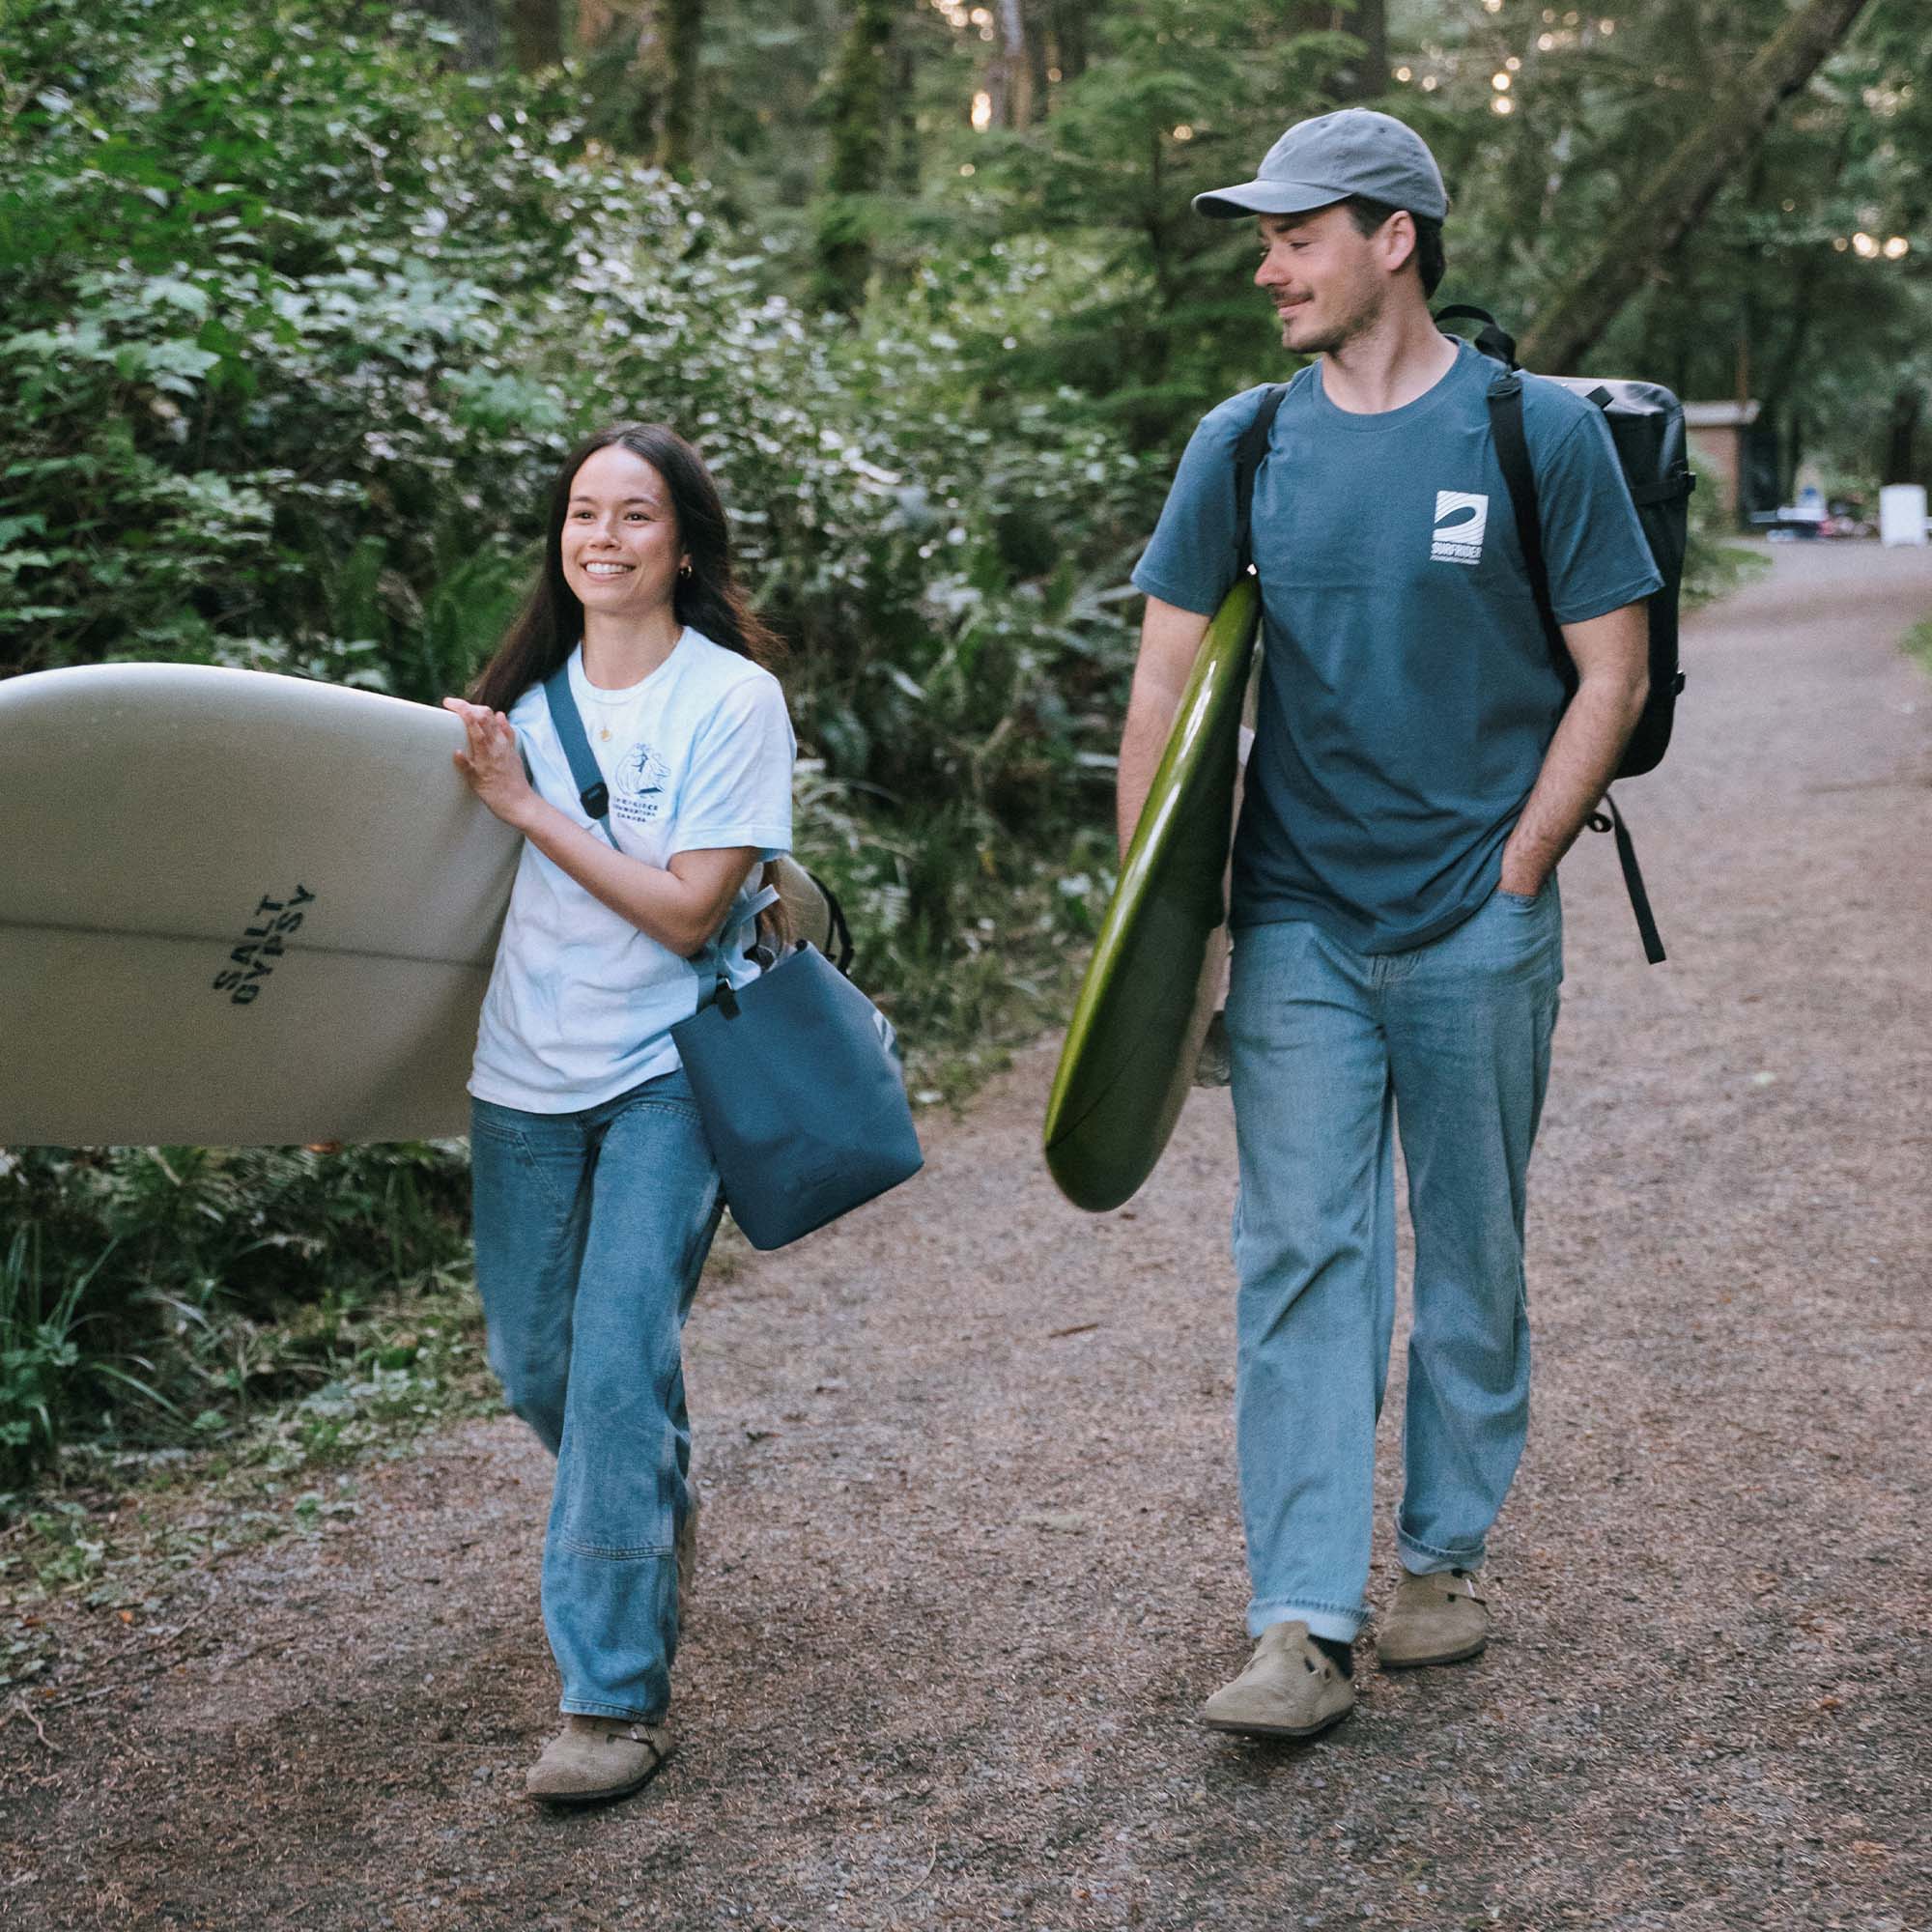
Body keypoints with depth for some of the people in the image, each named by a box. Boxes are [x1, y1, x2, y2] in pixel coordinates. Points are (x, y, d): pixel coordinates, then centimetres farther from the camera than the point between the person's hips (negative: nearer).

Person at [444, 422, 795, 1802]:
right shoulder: (530, 691, 5)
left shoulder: (733, 700, -8)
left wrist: (527, 806, -16)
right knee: (534, 1365, 13)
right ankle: (660, 1520, 44)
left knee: (619, 1362, -13)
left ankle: (617, 1697, -4)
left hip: (665, 1068, -5)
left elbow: (687, 912, -16)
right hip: (525, 1070, 5)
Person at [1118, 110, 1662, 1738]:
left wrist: (1517, 876, -5)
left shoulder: (1538, 433, -4)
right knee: (1301, 1253, -5)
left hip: (1478, 930, -1)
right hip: (1297, 926, 2)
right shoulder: (1245, 443, 4)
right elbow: (1168, 675, 6)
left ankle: (1448, 1552, 27)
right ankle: (1306, 1626, -4)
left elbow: (1612, 674, -1)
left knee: (1472, 1251, 10)